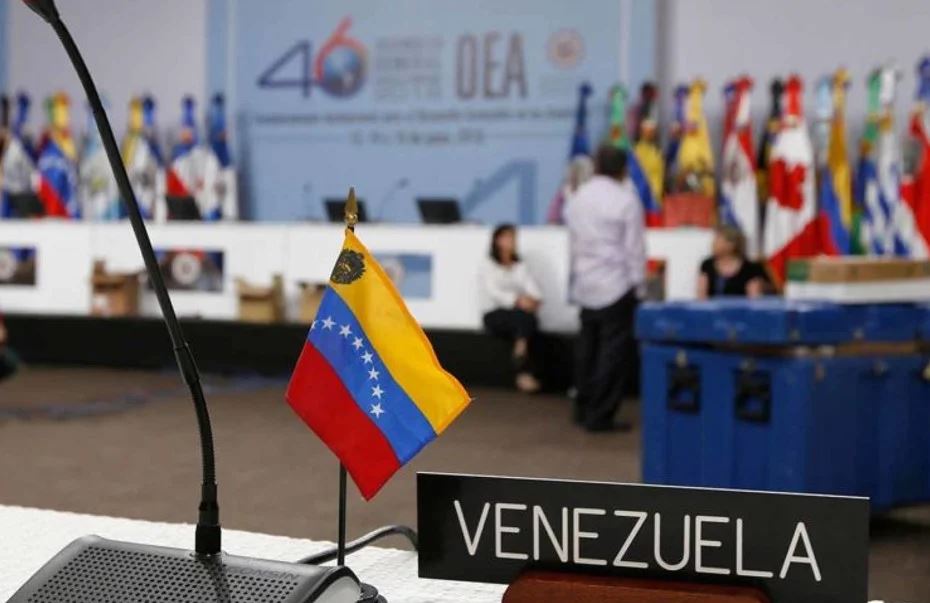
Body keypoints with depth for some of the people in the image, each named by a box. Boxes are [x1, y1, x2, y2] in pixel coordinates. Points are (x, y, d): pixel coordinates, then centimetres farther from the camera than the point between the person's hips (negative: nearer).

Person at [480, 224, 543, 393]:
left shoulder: (521, 267, 21)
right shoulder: (488, 266, 10)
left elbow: (533, 289, 5)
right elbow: (493, 292, -8)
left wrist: (533, 300, -20)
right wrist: (517, 300, -24)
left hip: (520, 313, 3)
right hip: (495, 314, -3)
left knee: (530, 319, -33)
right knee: (521, 317, -35)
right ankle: (525, 372, -41)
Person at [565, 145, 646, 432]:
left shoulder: (578, 198, 9)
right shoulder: (626, 200, -11)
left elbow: (574, 241, 13)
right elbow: (634, 247, -9)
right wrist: (637, 284, 0)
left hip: (585, 286, 6)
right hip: (617, 286, -6)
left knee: (588, 346, 15)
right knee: (615, 348, -2)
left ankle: (584, 409, 21)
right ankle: (600, 415, -3)